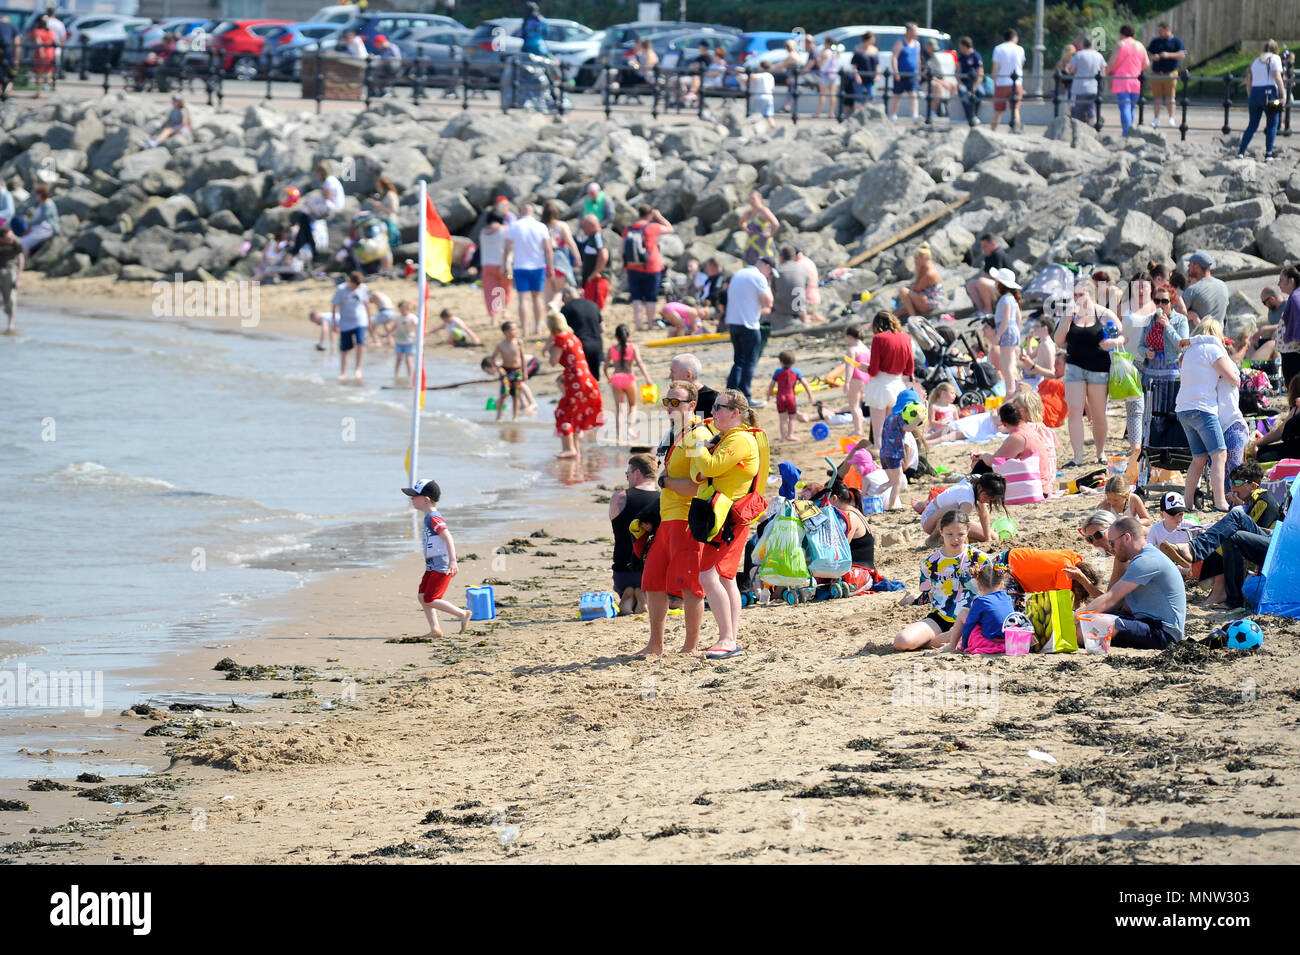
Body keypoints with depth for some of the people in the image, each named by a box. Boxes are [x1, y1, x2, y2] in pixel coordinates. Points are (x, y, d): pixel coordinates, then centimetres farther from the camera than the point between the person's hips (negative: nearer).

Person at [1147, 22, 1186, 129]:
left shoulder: (1176, 41, 5)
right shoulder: (1155, 42, 14)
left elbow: (1182, 55, -3)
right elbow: (1147, 54, 12)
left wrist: (1169, 55, -16)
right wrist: (1152, 57, -11)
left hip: (1170, 73, -3)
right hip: (1156, 74, 3)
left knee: (1169, 97, -8)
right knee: (1156, 97, 1)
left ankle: (1171, 119, -3)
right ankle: (1156, 119, 7)